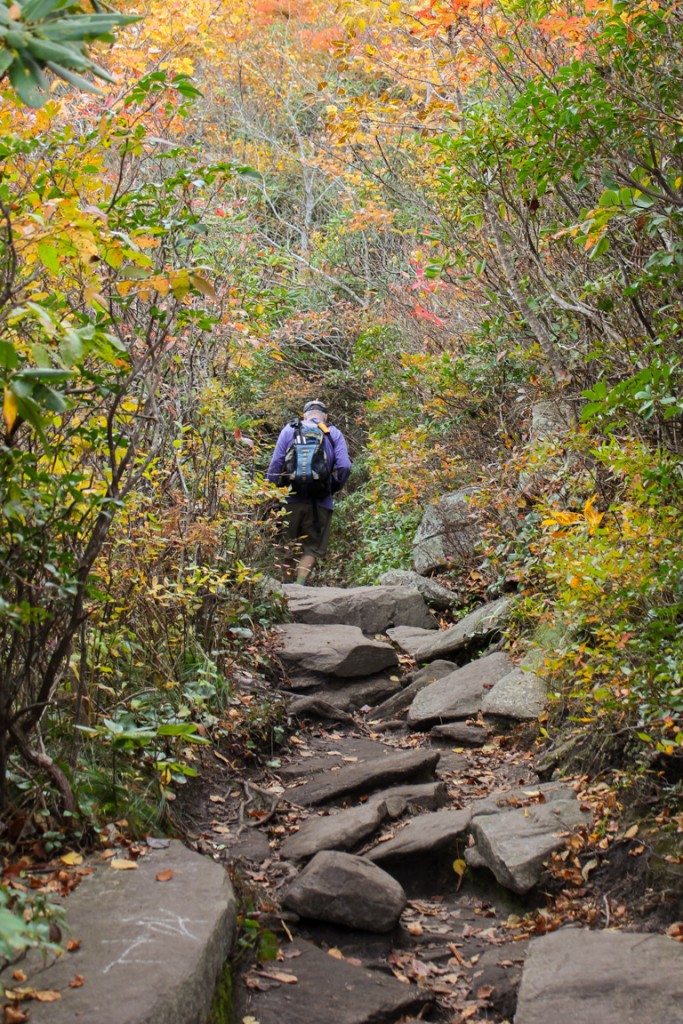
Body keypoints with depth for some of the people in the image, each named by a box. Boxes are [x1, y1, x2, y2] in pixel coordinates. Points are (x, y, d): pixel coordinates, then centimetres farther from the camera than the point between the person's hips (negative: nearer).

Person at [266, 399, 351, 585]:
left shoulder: (289, 430, 8)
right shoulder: (334, 434, 7)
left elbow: (275, 464, 0)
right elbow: (344, 466, -5)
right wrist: (332, 489, 10)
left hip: (291, 498, 1)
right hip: (321, 501, 0)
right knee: (312, 547, 8)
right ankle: (300, 583, -11)